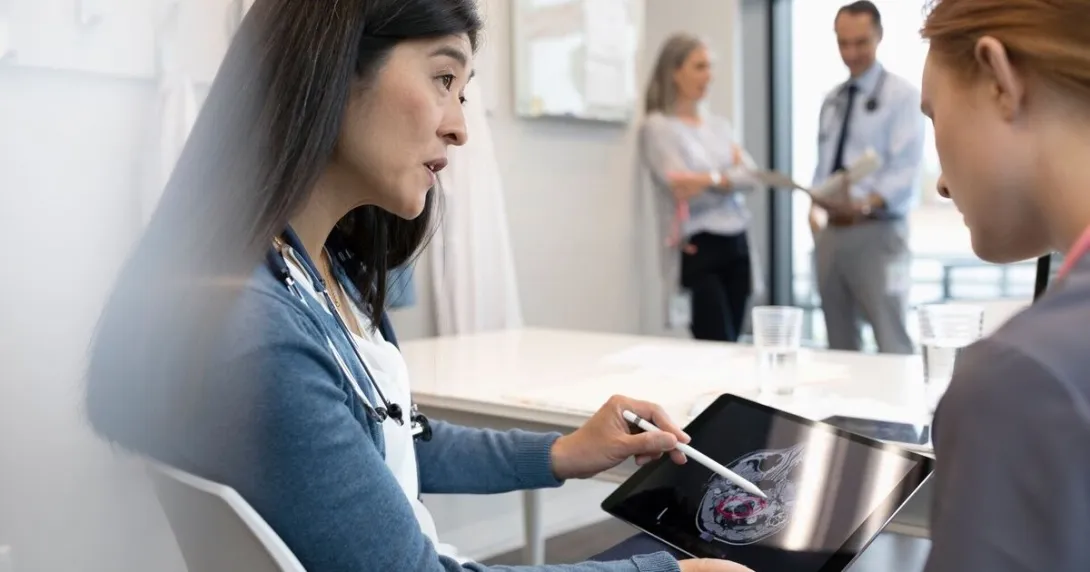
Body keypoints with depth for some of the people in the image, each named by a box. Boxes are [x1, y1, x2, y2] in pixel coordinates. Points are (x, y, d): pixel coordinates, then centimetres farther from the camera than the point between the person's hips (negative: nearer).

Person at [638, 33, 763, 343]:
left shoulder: (719, 124, 14)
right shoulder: (657, 127, -5)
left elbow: (750, 175, 0)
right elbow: (681, 189, -15)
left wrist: (711, 179, -18)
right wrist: (730, 177, -6)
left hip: (736, 244, 7)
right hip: (697, 248, -6)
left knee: (730, 345, 8)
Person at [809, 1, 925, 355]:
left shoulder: (901, 95, -4)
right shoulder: (832, 101, 16)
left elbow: (905, 170, -13)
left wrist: (865, 203, -31)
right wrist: (815, 205, -1)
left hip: (877, 232, -6)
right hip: (830, 232, 6)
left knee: (891, 344, -6)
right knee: (840, 344, 12)